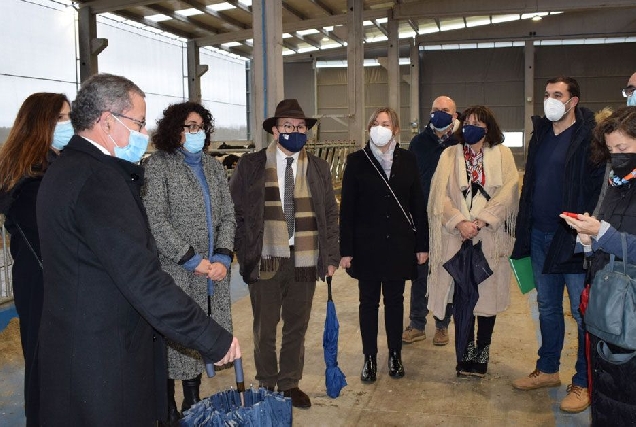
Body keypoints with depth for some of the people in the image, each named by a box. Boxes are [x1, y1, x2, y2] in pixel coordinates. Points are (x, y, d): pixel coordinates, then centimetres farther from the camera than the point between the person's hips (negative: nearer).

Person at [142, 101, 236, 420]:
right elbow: (156, 221, -12)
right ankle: (168, 410, 16)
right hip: (175, 273, -5)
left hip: (212, 274, 5)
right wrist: (193, 260, -13)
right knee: (173, 340, 0)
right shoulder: (158, 165, -4)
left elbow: (227, 216, 10)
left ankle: (193, 403, 26)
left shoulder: (213, 166, 13)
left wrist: (222, 258, -4)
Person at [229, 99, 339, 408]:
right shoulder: (250, 165, 0)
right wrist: (244, 252, -5)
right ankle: (266, 385, 28)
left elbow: (330, 214, 10)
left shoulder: (318, 168, 8)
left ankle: (290, 384, 28)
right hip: (265, 260, -2)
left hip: (305, 261, 2)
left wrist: (331, 256, 5)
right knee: (264, 328, 10)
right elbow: (234, 212, 1)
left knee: (297, 327, 11)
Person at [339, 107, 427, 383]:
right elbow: (347, 208, -3)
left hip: (399, 244, 2)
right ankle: (370, 358, 20)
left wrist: (422, 244, 3)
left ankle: (395, 355, 26)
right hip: (367, 244, -1)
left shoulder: (407, 160, 4)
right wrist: (345, 249, -7)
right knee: (369, 301, 8)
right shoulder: (357, 161, -2)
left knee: (395, 300, 11)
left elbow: (417, 204, 5)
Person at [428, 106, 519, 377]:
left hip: (490, 237, 0)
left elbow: (508, 192, -4)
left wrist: (481, 221, -14)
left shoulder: (502, 154, 8)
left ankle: (482, 352, 18)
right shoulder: (450, 155, 10)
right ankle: (465, 354, 11)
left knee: (487, 293, 4)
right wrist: (459, 222, -14)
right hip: (457, 236, 1)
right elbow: (440, 194, 0)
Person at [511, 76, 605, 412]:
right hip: (540, 235, 7)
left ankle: (583, 382, 17)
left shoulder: (590, 135, -10)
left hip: (574, 239, -7)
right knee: (547, 308, 17)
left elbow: (600, 186, -14)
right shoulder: (541, 134, 12)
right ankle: (547, 370, 32)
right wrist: (524, 230, 10)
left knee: (582, 313, 4)